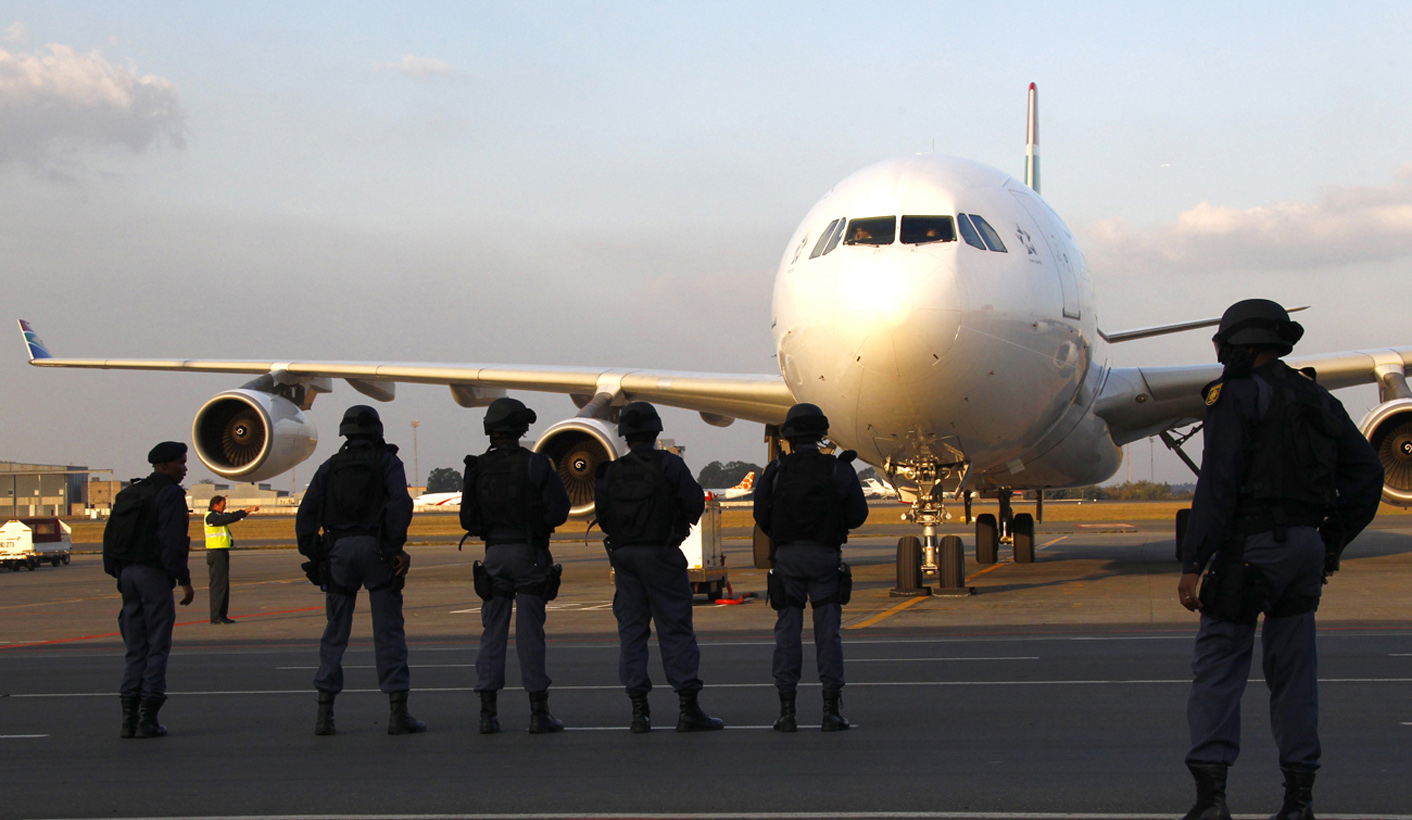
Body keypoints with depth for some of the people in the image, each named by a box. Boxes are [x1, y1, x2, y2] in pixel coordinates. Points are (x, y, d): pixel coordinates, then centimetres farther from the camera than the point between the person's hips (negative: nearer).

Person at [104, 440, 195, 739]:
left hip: (128, 575, 7)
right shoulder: (170, 494, -9)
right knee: (158, 647, -1)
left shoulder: (129, 494, 16)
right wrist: (184, 580, -17)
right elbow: (172, 540, -19)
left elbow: (110, 536, 15)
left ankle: (128, 718, 5)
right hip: (154, 574, -7)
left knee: (135, 648, 10)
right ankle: (147, 719, -4)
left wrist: (118, 574, 17)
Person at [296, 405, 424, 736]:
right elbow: (400, 502, -10)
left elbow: (307, 513, 7)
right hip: (376, 548, -3)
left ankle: (324, 714, 5)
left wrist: (310, 555, 6)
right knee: (389, 631, -1)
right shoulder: (387, 462, 8)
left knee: (335, 634, 9)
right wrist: (398, 547, -13)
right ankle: (398, 713, -4)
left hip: (338, 548, 3)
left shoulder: (330, 466, 15)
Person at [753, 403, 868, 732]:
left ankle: (787, 711, 2)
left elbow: (762, 516, -1)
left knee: (787, 631, 4)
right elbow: (857, 515, -1)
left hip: (787, 556, 0)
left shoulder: (777, 470, -1)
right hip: (825, 555, 0)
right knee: (828, 631, 3)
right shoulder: (838, 470, -1)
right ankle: (831, 710, 1)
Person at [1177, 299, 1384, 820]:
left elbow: (1218, 482, -14)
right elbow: (1367, 472, 17)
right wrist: (1331, 544, 19)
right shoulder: (1316, 399, 18)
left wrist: (1193, 563, -14)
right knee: (1293, 670, 11)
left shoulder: (1237, 393, -5)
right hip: (1306, 544, 7)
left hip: (1252, 544, -7)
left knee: (1218, 665, -5)